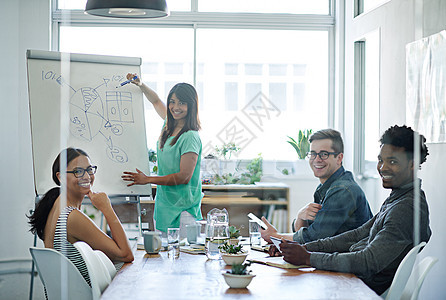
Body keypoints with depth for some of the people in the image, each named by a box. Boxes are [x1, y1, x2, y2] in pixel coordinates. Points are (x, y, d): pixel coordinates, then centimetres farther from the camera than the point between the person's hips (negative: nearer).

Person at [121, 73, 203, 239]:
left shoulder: (190, 137, -15)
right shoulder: (169, 125, 8)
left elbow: (184, 177, -18)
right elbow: (156, 101, 29)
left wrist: (147, 179, -14)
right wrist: (140, 85, 13)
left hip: (183, 208, -8)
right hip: (163, 203, 8)